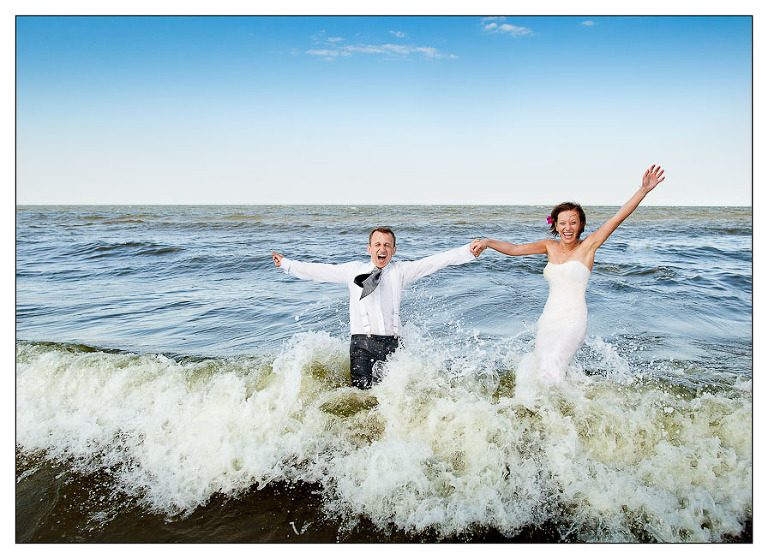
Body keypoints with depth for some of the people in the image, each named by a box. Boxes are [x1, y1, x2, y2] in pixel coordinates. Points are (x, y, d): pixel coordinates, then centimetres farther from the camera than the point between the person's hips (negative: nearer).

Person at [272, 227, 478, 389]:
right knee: (363, 390, -13)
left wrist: (468, 251, -3)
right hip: (362, 343, 0)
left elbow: (435, 261, 5)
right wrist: (286, 264, 21)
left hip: (393, 344, 1)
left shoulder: (400, 271, 13)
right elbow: (318, 271, 20)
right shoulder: (354, 270, 15)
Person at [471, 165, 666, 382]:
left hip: (573, 321, -5)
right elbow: (515, 249, 2)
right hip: (548, 319, 5)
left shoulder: (588, 245, -4)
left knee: (551, 370, -19)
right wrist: (486, 242, -13)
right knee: (539, 368, 9)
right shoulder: (550, 246, 7)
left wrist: (644, 190, -20)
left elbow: (617, 218, -11)